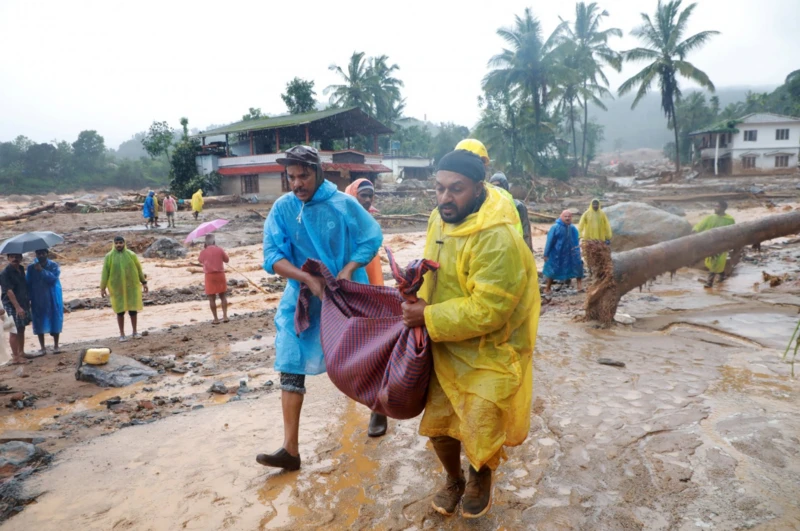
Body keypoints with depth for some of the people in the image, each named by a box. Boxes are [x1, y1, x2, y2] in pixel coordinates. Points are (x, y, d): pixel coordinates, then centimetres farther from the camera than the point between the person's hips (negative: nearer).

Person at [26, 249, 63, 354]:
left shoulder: (54, 266, -3)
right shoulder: (31, 268, 1)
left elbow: (53, 278, -18)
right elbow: (27, 283, 2)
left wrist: (42, 270, -20)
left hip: (53, 299, -1)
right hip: (37, 300, 1)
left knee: (55, 321, 3)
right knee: (39, 322, 4)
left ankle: (56, 346, 15)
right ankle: (42, 347, 15)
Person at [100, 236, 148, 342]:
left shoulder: (131, 255, -1)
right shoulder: (109, 257, -3)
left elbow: (139, 269, 6)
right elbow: (105, 272, -3)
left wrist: (144, 282, 6)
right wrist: (102, 288, -5)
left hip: (131, 286, 1)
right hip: (117, 287, -1)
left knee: (133, 309, 5)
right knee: (120, 310, 4)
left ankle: (135, 332, 18)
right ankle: (122, 334, 13)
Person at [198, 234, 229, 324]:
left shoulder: (203, 252, -2)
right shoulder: (219, 249, -3)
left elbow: (200, 260, 18)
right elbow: (227, 260, 6)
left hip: (209, 275, -1)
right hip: (220, 274, 1)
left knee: (212, 298, 5)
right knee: (223, 296, 13)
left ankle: (216, 319, 6)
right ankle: (225, 316, 9)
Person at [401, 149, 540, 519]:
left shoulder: (498, 239, -29)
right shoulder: (439, 219, -2)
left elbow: (486, 310, -30)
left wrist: (428, 318, -25)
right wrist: (421, 298, -6)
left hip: (490, 352, -6)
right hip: (446, 346, 7)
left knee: (480, 429, 4)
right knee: (438, 422, 13)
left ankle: (480, 479, 39)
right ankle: (453, 479, 42)